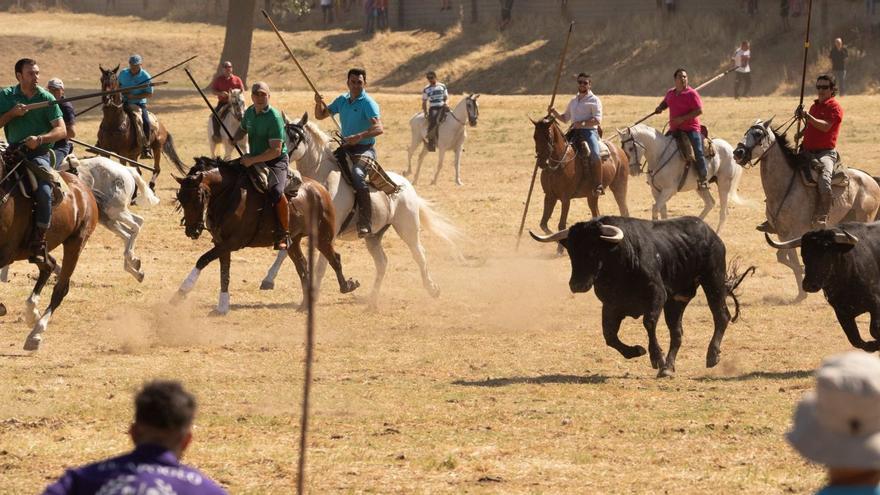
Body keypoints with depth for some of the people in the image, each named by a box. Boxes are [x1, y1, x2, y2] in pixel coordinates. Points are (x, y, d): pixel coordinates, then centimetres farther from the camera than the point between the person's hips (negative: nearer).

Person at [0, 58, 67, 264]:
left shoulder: (46, 99, 0)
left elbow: (61, 130, -6)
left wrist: (40, 138, -23)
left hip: (39, 153, -2)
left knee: (44, 192, -27)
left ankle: (39, 242, -20)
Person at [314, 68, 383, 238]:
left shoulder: (368, 103, -11)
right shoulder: (342, 100, 11)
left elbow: (379, 128, -24)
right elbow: (320, 115, 19)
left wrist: (359, 136, -40)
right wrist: (318, 103, -3)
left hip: (364, 149, -8)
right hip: (345, 148, 8)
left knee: (357, 174, -35)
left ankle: (365, 222, -41)